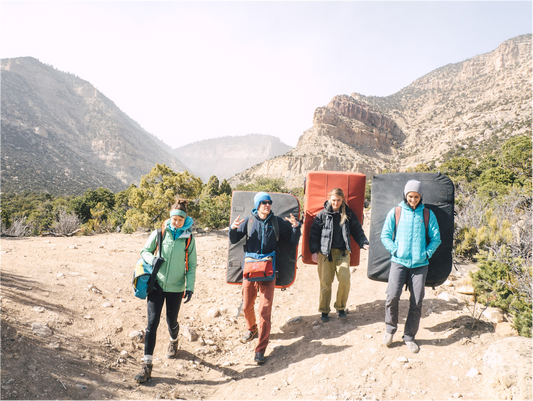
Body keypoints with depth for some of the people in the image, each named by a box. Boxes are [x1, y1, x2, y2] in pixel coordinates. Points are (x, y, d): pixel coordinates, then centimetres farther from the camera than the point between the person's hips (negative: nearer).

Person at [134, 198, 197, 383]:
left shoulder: (189, 238, -4)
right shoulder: (159, 233, -4)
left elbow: (191, 265, 2)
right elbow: (144, 251, 6)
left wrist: (190, 287, -3)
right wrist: (152, 259, -16)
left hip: (176, 287, 0)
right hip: (157, 284, 0)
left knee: (172, 320, 14)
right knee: (152, 322, -6)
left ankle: (173, 342, 49)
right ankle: (147, 365, 2)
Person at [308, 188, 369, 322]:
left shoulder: (348, 214, 7)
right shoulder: (322, 214, 3)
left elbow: (357, 231, 11)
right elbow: (314, 233, 4)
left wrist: (364, 243, -6)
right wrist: (314, 250, -4)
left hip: (342, 252, 1)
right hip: (325, 252, -1)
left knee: (345, 280, -11)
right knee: (325, 282, 0)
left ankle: (341, 307, 13)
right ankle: (324, 310, 18)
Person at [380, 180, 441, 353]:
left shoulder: (428, 214, 9)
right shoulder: (395, 212, 5)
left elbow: (436, 238, 11)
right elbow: (385, 235, 6)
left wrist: (427, 253, 0)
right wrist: (395, 250, -4)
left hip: (420, 264, 2)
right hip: (399, 262, -1)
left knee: (417, 301, 1)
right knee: (392, 296, -14)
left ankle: (409, 336, 18)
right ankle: (390, 329, 11)